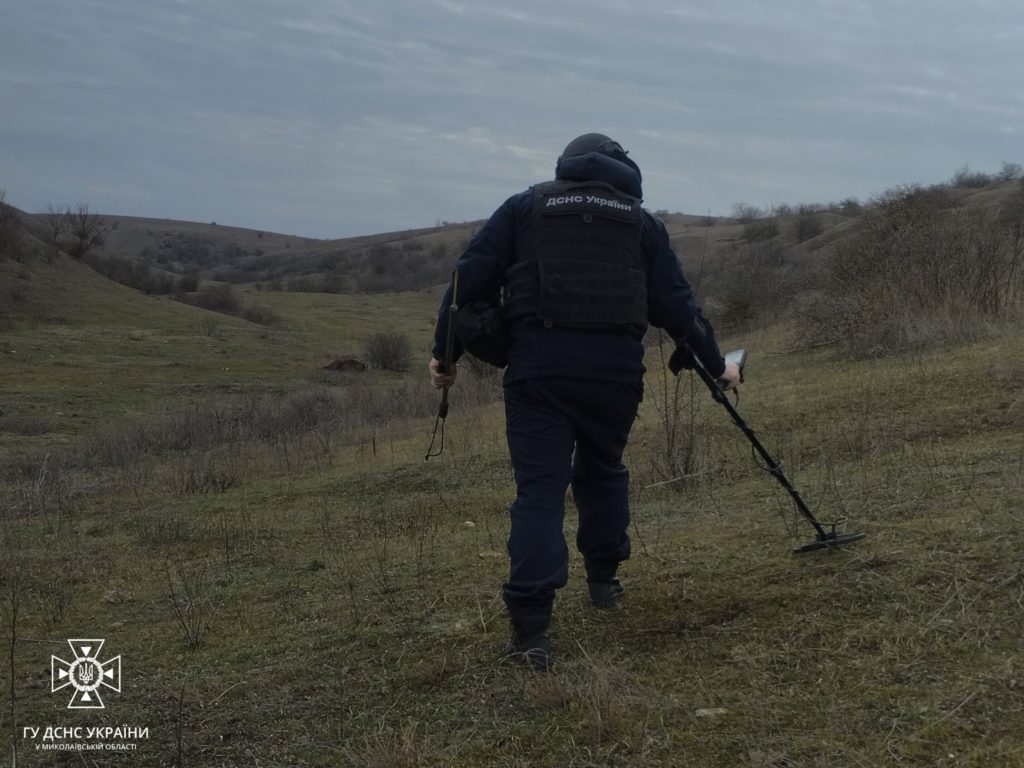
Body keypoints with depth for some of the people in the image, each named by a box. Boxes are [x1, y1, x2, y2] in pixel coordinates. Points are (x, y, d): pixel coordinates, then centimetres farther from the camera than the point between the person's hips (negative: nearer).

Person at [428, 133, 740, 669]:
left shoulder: (524, 208, 14)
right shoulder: (641, 222, 17)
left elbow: (471, 279, 5)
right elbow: (676, 304, 14)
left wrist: (445, 353, 11)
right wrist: (715, 364, 25)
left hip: (538, 365, -1)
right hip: (614, 367, 2)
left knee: (539, 488, -3)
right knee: (603, 471, 24)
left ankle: (531, 627, -11)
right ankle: (603, 579, 37)